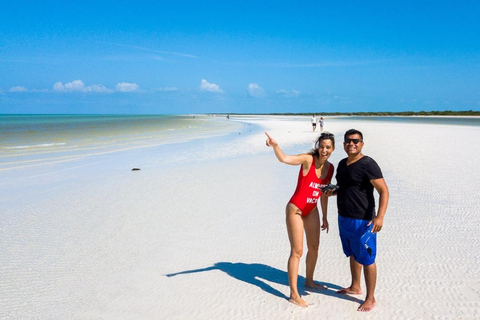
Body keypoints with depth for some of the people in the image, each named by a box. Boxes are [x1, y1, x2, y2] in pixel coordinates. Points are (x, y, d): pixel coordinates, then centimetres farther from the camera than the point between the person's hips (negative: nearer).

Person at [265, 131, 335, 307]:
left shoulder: (330, 168, 0)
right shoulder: (308, 159, -19)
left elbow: (324, 193, 10)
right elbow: (284, 159, -37)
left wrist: (324, 216, 16)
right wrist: (275, 145, -57)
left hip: (312, 210, 7)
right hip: (295, 210, -7)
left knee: (314, 247, 19)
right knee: (297, 251, -3)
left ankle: (309, 281, 42)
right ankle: (294, 294, 8)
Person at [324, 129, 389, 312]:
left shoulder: (368, 164, -15)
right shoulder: (342, 164, 9)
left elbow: (384, 191, -18)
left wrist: (380, 216, -30)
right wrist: (332, 192, 1)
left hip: (362, 221, -8)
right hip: (344, 219, 8)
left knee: (367, 259, 2)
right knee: (353, 255, 22)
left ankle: (370, 298, 16)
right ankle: (355, 287, 39)